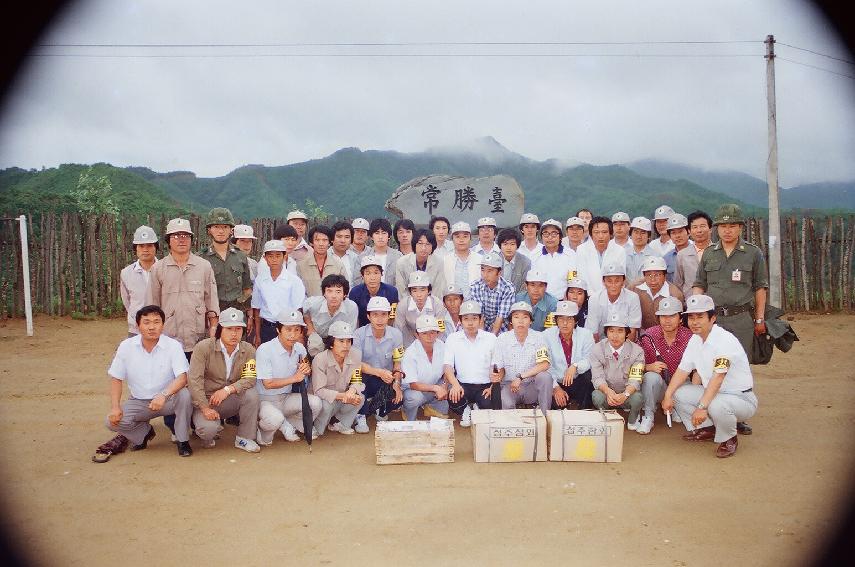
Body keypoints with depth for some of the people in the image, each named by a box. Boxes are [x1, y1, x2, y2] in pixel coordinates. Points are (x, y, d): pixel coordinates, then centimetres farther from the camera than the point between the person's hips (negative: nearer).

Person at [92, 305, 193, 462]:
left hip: (168, 400, -2)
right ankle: (144, 432, 12)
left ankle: (183, 440, -9)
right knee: (112, 421, -21)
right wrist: (115, 407, -13)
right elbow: (116, 378, 1)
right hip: (138, 401, 3)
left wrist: (163, 395, -42)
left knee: (184, 395, -33)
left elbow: (182, 378, -24)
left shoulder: (174, 346, -14)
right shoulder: (126, 346, -6)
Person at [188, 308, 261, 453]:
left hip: (230, 401, 3)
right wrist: (205, 408, -25)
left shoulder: (248, 350, -4)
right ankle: (207, 436, 10)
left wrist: (227, 390, -30)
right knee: (208, 428, -31)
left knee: (251, 393, -26)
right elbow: (194, 380, -19)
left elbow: (250, 379, -14)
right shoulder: (203, 347, -13)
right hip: (205, 400, -3)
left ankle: (244, 438, -9)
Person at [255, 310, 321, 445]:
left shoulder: (300, 348, -1)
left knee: (315, 402, -18)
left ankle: (286, 425, 5)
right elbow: (268, 383, -19)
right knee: (275, 418, -37)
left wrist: (306, 369, -9)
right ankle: (263, 431, 0)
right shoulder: (265, 350, -19)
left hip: (286, 398, 6)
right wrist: (294, 378, -19)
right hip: (265, 400, -6)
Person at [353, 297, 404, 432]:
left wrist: (397, 383, -20)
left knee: (399, 398, -24)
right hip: (365, 378, -2)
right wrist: (379, 372, -30)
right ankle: (361, 416, -8)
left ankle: (380, 410, 14)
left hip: (387, 380, 2)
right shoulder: (359, 334, -12)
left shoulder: (396, 334, -6)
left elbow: (398, 363, -2)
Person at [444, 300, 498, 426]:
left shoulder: (490, 338, 4)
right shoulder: (453, 338, 4)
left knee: (490, 405, -28)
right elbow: (447, 365, -3)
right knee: (453, 399, -31)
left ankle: (478, 409, 10)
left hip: (485, 385, 0)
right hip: (462, 384, 0)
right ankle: (465, 411, 6)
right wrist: (455, 385, -22)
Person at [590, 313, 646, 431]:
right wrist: (608, 392, -38)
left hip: (627, 393, 0)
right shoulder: (597, 349, -9)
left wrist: (625, 394, -39)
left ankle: (633, 420, 4)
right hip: (606, 391, 0)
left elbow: (635, 379, -18)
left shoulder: (637, 351, -11)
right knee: (597, 396, -33)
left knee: (637, 397, -33)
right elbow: (597, 378, -16)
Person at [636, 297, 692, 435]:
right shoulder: (648, 336, -10)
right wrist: (649, 367, -27)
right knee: (651, 376, -32)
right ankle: (648, 417, -11)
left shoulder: (689, 338, -10)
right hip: (657, 386, -2)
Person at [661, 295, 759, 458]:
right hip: (711, 393, 8)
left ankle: (729, 439, -5)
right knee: (677, 392, -4)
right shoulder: (695, 340, 2)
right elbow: (682, 370, 3)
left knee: (717, 405, -38)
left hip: (741, 397, -8)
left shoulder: (725, 340, -24)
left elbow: (717, 378, -32)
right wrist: (668, 395, -10)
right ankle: (707, 429, 10)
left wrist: (702, 406, -38)